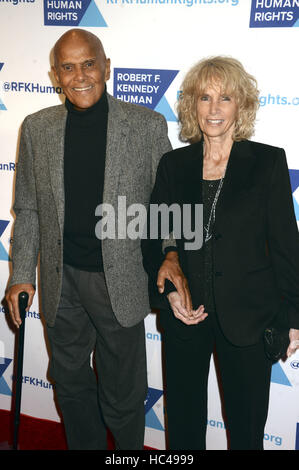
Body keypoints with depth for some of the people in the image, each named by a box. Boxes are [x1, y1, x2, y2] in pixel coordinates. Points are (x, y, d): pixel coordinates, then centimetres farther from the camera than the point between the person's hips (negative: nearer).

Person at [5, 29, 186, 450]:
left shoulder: (147, 125, -6)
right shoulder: (37, 127, 1)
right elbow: (27, 209, 7)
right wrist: (22, 275, 3)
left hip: (120, 281, -3)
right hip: (61, 281, 3)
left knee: (123, 395, 11)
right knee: (71, 383, 21)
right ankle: (84, 447, 45)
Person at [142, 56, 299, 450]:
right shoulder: (173, 165, 3)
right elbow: (154, 239, 8)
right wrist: (168, 292, -5)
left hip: (247, 317, -2)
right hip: (183, 315, 2)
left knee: (246, 427, 12)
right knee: (183, 421, 18)